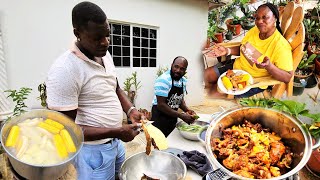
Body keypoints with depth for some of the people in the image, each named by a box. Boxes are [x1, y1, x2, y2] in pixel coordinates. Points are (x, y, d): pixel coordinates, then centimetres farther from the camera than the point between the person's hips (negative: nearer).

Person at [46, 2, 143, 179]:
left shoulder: (105, 55, 0)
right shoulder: (64, 70, -24)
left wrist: (131, 110, -6)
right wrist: (116, 132, -24)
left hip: (116, 142, 7)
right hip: (94, 150, -7)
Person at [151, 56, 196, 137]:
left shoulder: (183, 80, 1)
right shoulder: (163, 80, -21)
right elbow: (161, 105, -23)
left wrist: (187, 110, -6)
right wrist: (181, 116, -24)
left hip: (173, 117, 7)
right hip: (159, 118, -7)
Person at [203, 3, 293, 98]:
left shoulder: (281, 45, -25)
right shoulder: (254, 30, -5)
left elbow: (287, 77, -22)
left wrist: (269, 66, -41)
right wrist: (227, 51, -8)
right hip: (237, 66, 7)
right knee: (208, 74, 4)